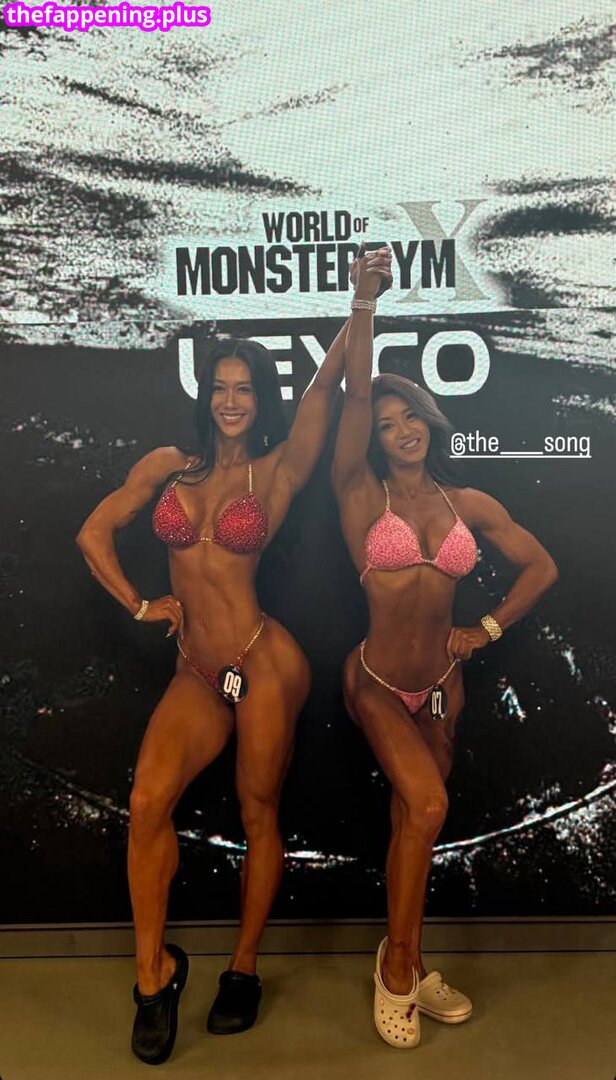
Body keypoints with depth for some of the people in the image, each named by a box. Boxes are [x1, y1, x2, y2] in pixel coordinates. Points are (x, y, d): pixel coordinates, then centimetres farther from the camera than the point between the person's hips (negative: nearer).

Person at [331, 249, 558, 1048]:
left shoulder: (468, 503, -1)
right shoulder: (363, 497, -9)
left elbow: (541, 567, 8)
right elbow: (356, 392, -20)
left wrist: (486, 631, 1)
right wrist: (365, 301, -26)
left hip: (440, 687, 3)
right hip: (377, 683, -3)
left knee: (413, 822, 14)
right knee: (427, 807, -20)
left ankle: (406, 969, 32)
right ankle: (399, 966, 4)